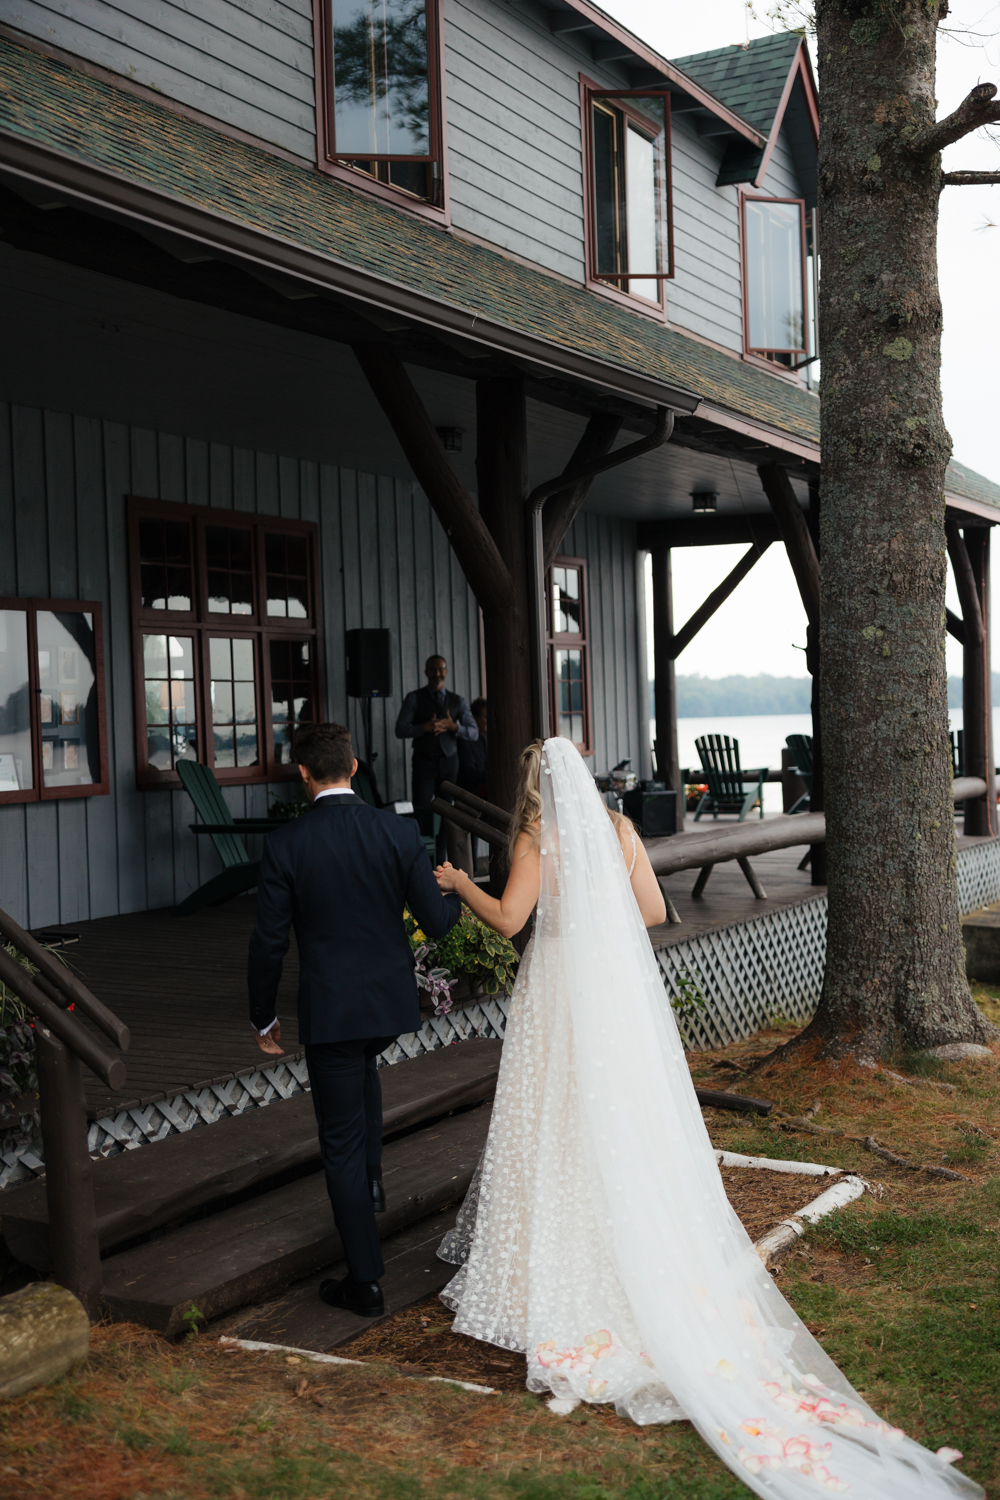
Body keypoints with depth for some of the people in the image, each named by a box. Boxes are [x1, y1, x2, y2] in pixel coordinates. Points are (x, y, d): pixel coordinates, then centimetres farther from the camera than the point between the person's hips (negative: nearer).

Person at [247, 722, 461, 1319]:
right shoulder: (400, 831, -8)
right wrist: (458, 903, 18)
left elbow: (269, 942, -8)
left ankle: (365, 1281, 13)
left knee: (341, 1142, 7)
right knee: (364, 1068, 38)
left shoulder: (285, 845, -12)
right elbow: (435, 920, -6)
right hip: (392, 1000, 3)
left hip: (329, 1010, -3)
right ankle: (371, 1178, 34)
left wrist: (264, 1018, 5)